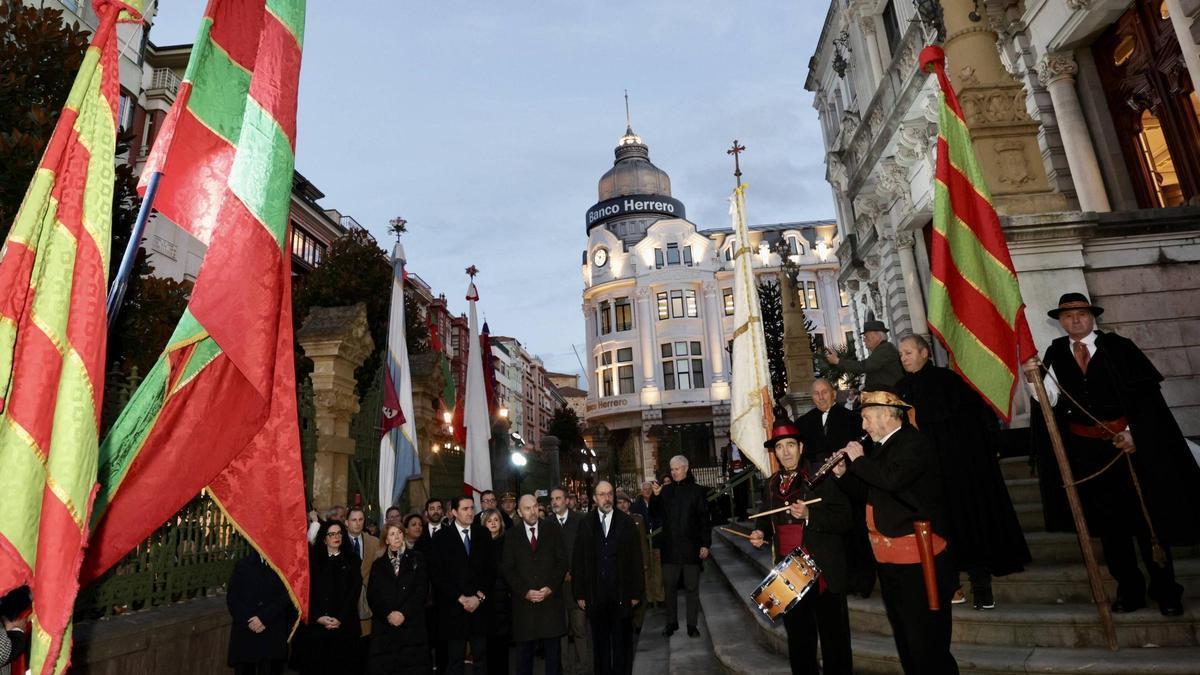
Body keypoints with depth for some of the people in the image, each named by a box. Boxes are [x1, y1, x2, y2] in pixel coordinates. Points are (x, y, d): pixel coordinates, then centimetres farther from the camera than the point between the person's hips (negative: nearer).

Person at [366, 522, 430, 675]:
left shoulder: (417, 559, 7)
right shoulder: (378, 564, 13)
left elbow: (422, 590, -1)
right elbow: (372, 595, 4)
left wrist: (403, 613, -11)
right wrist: (387, 614, -10)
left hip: (411, 625, -1)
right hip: (384, 625, 2)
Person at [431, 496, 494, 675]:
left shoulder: (483, 534, 6)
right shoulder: (442, 537, -1)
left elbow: (491, 569, 6)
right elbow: (438, 574, -5)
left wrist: (480, 596, -5)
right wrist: (460, 598, -9)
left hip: (480, 607, 2)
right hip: (454, 608, -2)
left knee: (481, 658, 6)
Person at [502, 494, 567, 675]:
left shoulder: (553, 533, 6)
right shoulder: (511, 536, 4)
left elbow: (562, 563, 3)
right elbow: (507, 568, 0)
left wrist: (550, 587, -9)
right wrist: (525, 592, -10)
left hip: (551, 600, 0)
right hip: (524, 602, 0)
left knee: (553, 651, 5)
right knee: (524, 652, 7)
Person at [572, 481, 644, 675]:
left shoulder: (626, 522, -1)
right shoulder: (585, 524, 0)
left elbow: (636, 559, -1)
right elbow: (578, 561, 1)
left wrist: (636, 592, -3)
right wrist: (580, 594, -1)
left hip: (622, 594, 0)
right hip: (595, 596, 1)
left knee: (622, 643, 10)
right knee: (600, 644, 12)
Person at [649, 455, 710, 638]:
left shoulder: (696, 490, -1)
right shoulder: (665, 490, 6)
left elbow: (704, 518, -2)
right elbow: (656, 514, 5)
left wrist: (705, 544, -7)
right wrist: (656, 496, -11)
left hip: (691, 547, -2)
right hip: (670, 547, 3)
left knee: (692, 587, 6)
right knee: (669, 586, 8)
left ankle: (692, 624, 17)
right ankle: (671, 622, 21)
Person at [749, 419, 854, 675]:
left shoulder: (822, 476, -7)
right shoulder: (770, 485, 10)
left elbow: (845, 519, -12)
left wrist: (810, 515, -25)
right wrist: (761, 533, 2)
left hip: (824, 573, -5)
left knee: (834, 642, 4)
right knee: (798, 641, 15)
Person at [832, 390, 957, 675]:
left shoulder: (914, 443, -14)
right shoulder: (882, 447, 13)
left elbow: (892, 478, -32)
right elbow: (869, 490, 20)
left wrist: (858, 460, -17)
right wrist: (843, 474, 4)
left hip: (918, 560, -9)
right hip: (888, 559, 9)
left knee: (927, 644, -2)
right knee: (904, 639, 20)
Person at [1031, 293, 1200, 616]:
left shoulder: (1119, 347, -6)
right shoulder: (1055, 353, 0)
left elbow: (1147, 393, -5)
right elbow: (1051, 399, -4)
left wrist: (1135, 433, -12)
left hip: (1132, 444, -2)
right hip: (1086, 450, 2)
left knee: (1148, 517, 8)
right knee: (1109, 521, 11)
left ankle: (1165, 590, 25)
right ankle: (1129, 589, 24)